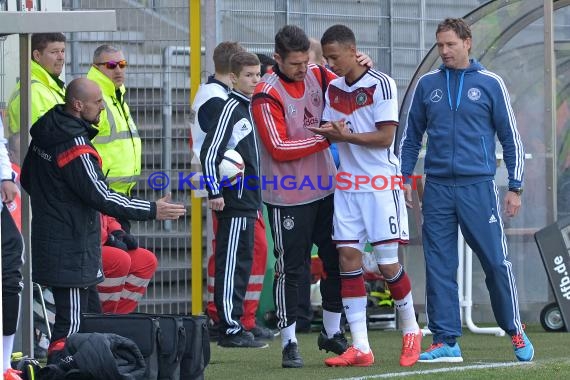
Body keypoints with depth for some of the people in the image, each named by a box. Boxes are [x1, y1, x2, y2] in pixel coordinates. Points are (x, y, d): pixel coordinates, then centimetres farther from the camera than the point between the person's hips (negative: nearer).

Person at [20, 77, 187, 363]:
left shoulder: (45, 132, 10)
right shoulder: (74, 144, -21)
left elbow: (27, 179, 22)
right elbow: (99, 196, -22)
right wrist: (151, 211, -18)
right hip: (71, 250, -10)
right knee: (72, 321, -7)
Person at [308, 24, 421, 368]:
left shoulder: (381, 84, -9)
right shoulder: (333, 88, 11)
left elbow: (386, 136, -14)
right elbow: (330, 132, 11)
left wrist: (344, 135, -22)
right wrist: (327, 132, -12)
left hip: (380, 184, -6)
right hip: (347, 185, 6)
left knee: (388, 262, -4)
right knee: (348, 257, -3)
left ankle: (411, 330, 18)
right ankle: (360, 348, -3)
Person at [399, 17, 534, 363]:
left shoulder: (490, 83, 2)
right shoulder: (427, 85, 10)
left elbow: (511, 138, 5)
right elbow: (412, 137, 17)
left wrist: (515, 188, 2)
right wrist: (404, 178, 8)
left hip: (478, 187, -3)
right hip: (437, 189, 3)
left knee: (497, 262, -3)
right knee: (439, 267, 1)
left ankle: (515, 332, 13)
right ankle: (446, 341, 5)